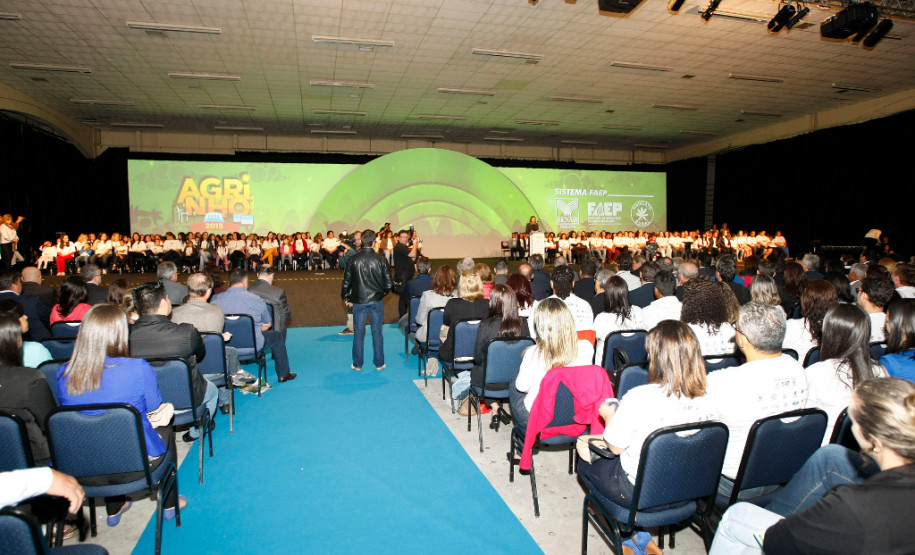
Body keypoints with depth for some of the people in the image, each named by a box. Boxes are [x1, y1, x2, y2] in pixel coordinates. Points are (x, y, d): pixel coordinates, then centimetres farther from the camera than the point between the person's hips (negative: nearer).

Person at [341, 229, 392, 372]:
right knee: (377, 332, 10)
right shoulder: (381, 260, -9)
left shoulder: (353, 260, -8)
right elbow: (389, 284, -5)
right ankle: (379, 364, 18)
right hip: (377, 301, 0)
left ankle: (357, 364, 20)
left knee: (358, 333, 10)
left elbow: (346, 282, -2)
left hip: (359, 301, 0)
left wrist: (346, 298, 11)